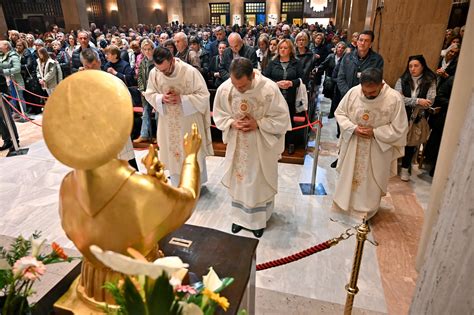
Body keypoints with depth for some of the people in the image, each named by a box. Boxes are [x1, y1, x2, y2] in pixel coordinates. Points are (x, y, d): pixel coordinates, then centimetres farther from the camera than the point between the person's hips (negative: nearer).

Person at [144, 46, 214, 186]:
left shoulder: (190, 71, -20)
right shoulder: (154, 73, -9)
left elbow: (203, 95, -15)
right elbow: (149, 94, 3)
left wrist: (181, 98, -25)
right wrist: (161, 98, -19)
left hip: (190, 121, -3)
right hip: (168, 122, 3)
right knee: (173, 153, 14)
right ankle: (177, 186, 34)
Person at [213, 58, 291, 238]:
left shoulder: (269, 88, -23)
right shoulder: (224, 89, -15)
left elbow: (282, 118, -13)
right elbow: (218, 115, 0)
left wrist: (257, 124, -23)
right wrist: (232, 123, -19)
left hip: (261, 146, -2)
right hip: (237, 145, 3)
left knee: (260, 182, 13)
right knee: (238, 180, 16)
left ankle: (259, 219, 35)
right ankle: (240, 216, 38)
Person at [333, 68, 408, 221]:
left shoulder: (394, 98, -20)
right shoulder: (353, 92, -13)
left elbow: (399, 129, -13)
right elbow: (340, 113, -1)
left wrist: (375, 132, -22)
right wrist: (353, 128, -16)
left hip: (378, 149, -2)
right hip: (352, 145, 2)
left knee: (371, 182, 11)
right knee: (348, 175, 18)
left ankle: (366, 210, 32)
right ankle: (344, 202, 40)